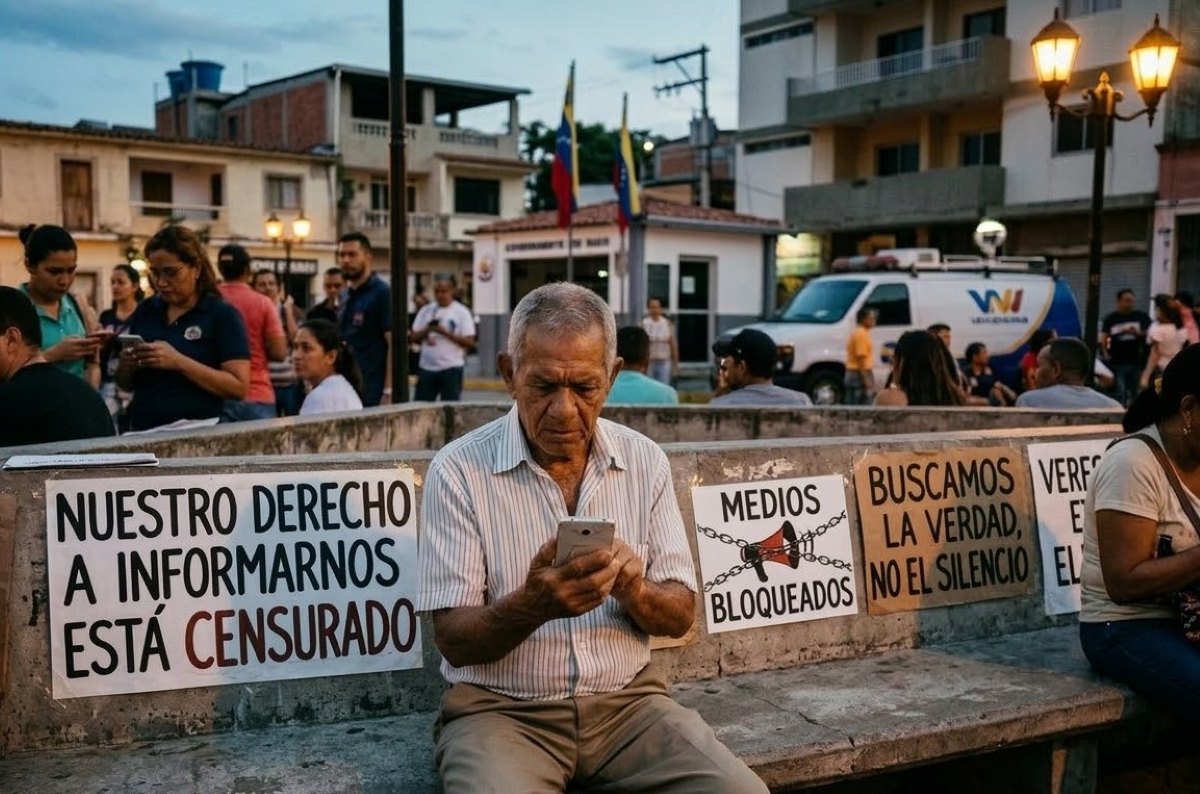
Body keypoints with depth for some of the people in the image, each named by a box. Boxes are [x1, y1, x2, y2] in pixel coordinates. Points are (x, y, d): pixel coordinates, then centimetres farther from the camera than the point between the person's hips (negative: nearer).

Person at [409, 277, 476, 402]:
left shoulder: (462, 312, -2)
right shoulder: (426, 310, 10)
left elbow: (469, 341, -9)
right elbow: (412, 337, 9)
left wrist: (445, 332, -18)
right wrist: (426, 331, -11)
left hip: (451, 368, -4)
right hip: (426, 367, 4)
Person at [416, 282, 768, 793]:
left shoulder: (646, 462, 2)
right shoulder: (458, 472, -9)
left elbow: (681, 616, 5)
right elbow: (454, 639, -10)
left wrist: (635, 593, -17)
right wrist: (531, 605, -30)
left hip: (627, 700, 3)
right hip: (501, 710, -3)